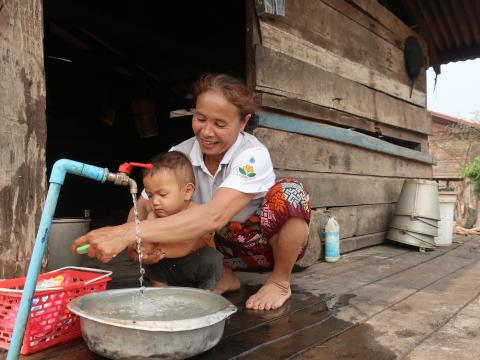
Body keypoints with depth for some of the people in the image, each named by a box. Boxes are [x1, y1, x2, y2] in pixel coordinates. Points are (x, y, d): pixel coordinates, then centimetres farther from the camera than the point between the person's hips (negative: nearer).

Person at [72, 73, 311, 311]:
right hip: (228, 246, 4)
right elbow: (143, 206, -14)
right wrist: (136, 242, -39)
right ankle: (225, 277, 2)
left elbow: (214, 215, -45)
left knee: (288, 192, -33)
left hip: (270, 245, -4)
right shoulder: (180, 155, -15)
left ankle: (280, 281, -9)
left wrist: (126, 234, -52)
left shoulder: (253, 155, -29)